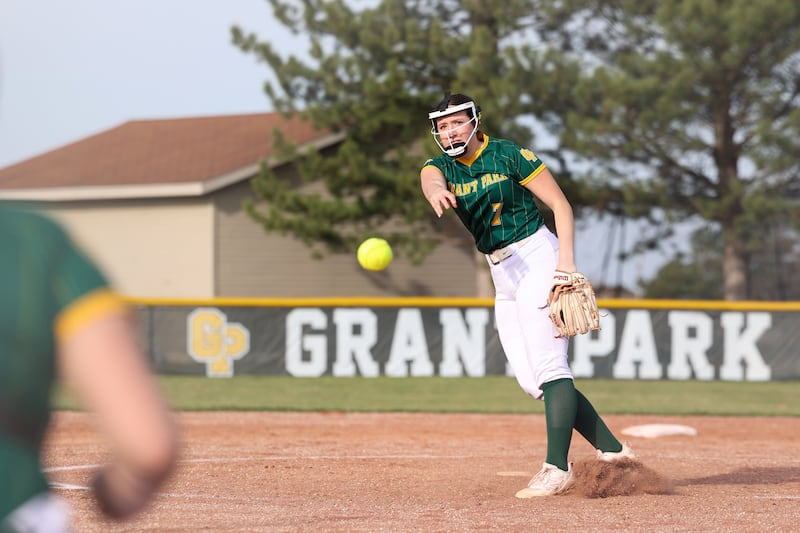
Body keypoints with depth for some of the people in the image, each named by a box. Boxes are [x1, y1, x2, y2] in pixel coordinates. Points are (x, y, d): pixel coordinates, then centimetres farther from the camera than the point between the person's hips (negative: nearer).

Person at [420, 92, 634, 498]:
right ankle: (612, 450, 8)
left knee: (548, 366, -15)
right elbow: (431, 180, -21)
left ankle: (558, 468, -17)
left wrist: (566, 260, -20)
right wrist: (436, 192, -46)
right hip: (502, 277, 7)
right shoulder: (441, 166, 5)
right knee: (531, 381, 2)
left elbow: (560, 205, -8)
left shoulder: (509, 156, -8)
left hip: (537, 256, -7)